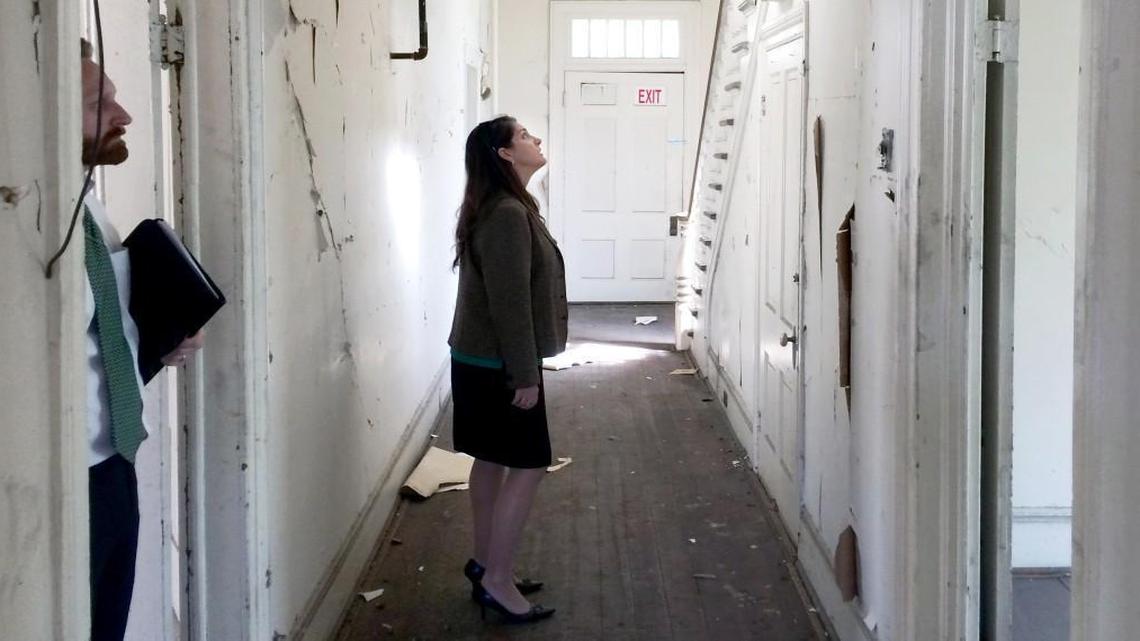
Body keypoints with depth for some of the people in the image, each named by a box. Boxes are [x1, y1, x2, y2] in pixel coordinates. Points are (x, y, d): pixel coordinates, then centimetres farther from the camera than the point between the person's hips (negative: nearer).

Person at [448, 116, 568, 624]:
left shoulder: (500, 209, 11)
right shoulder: (508, 215, -22)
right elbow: (510, 302, -24)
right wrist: (524, 374, -20)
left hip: (483, 359, 10)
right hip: (499, 364, -10)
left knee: (492, 461, 16)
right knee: (528, 466, -4)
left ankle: (485, 564, 26)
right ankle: (497, 581, 2)